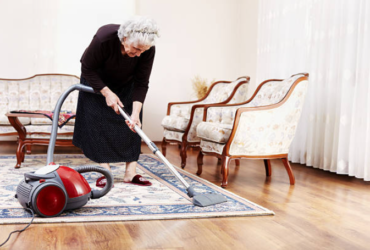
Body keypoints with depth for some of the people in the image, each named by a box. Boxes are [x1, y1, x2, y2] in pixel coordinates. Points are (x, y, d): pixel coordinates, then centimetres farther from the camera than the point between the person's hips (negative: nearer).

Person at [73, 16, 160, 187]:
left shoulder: (148, 49, -30)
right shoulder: (103, 38, -38)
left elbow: (141, 84, -23)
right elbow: (87, 69, -23)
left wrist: (135, 113, -31)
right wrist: (107, 93, -28)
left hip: (126, 85, 3)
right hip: (97, 82, -2)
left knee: (132, 124, -5)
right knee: (99, 124, -9)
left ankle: (130, 173, -2)